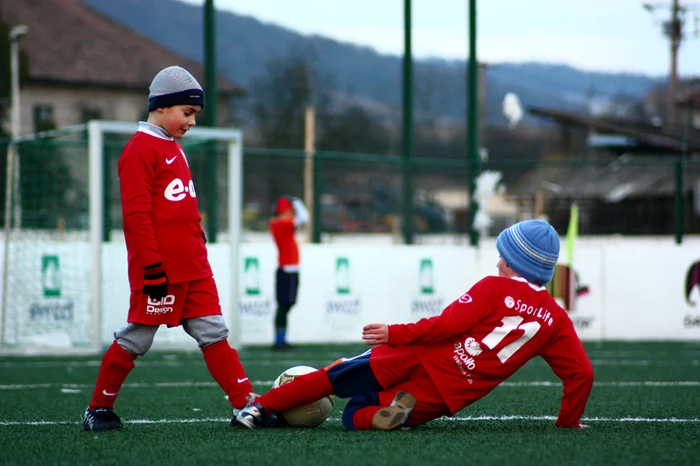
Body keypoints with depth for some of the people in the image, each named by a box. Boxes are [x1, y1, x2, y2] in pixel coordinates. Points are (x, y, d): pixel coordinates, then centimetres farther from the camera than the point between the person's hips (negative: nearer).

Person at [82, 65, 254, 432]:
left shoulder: (173, 148, 18)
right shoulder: (140, 150, -11)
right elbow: (136, 213, -17)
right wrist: (152, 266, -20)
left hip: (193, 266, 8)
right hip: (158, 270, -8)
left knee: (213, 334, 4)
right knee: (135, 339, 0)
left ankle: (245, 405, 1)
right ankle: (98, 409, 12)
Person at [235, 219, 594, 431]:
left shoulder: (494, 288, -1)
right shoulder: (556, 320, 8)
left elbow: (449, 324, -11)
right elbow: (582, 374, 5)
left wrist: (395, 333, -6)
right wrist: (568, 422, 16)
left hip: (426, 356, -3)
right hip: (448, 398, 3)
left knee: (339, 376, 14)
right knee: (355, 416, 14)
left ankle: (262, 406, 8)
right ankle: (403, 411, -19)